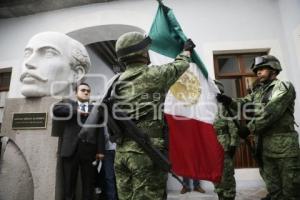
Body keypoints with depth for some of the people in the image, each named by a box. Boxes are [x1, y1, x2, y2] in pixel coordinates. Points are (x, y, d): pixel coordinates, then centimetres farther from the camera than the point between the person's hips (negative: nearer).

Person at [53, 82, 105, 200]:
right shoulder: (68, 103, 18)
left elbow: (100, 131, 6)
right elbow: (56, 109, -4)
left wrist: (100, 150, -3)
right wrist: (76, 111, -4)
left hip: (89, 150, 0)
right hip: (71, 148, 0)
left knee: (89, 184, 5)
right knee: (69, 183, 5)